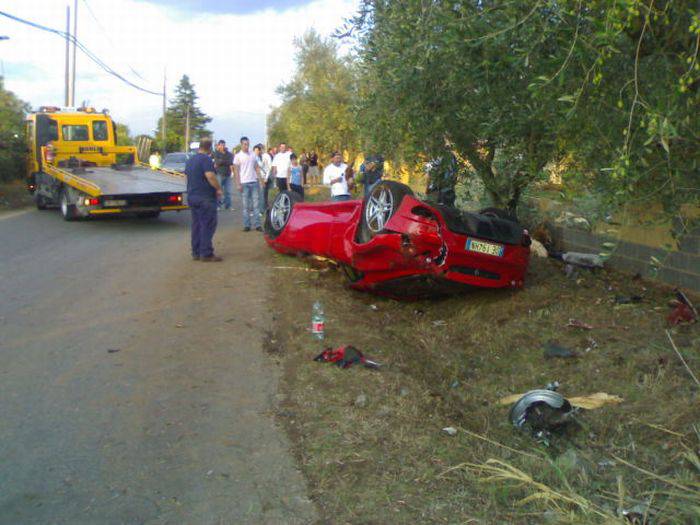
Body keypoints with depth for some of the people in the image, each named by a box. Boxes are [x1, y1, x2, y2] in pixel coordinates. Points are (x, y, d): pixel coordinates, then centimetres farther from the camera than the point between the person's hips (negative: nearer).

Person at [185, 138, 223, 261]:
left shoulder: (190, 160, 15)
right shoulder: (206, 159, -13)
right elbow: (210, 176, -23)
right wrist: (219, 189, -12)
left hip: (191, 196, 9)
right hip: (205, 197, -9)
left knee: (196, 224, 12)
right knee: (208, 226, -5)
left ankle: (196, 252, 14)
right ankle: (206, 254, -6)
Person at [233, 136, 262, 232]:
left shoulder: (252, 155, 10)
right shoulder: (238, 156, 1)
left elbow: (257, 168, 13)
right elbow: (236, 171, 0)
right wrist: (238, 184, -7)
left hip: (254, 182, 3)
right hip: (244, 183, -3)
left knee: (256, 204, 2)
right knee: (246, 205, 2)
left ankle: (257, 224, 5)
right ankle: (246, 225, 8)